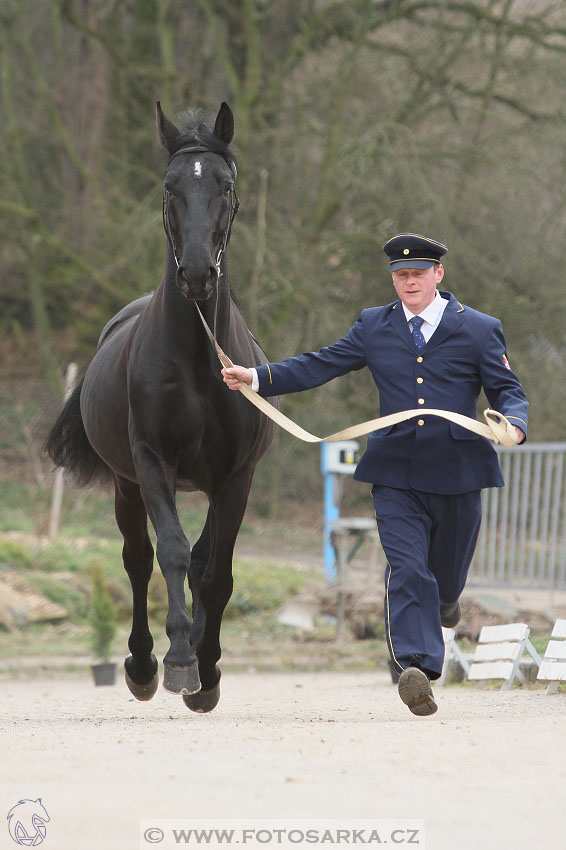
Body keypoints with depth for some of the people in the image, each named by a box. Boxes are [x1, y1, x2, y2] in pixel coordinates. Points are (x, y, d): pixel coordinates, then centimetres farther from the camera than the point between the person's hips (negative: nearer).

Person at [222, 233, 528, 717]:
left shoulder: (480, 330, 3)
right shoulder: (374, 328, 9)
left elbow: (507, 390, 3)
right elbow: (318, 367, 8)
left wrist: (513, 423, -20)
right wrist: (256, 378, -4)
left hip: (455, 475, 0)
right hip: (395, 474, 0)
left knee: (446, 571, 16)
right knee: (407, 570, -15)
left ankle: (445, 598, 52)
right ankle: (417, 667, -25)